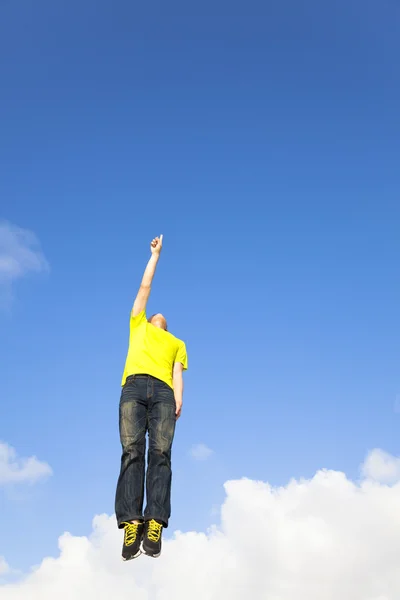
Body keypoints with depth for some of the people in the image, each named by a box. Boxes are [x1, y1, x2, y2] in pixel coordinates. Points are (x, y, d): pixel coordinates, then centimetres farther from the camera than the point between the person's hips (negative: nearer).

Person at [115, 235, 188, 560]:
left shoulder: (177, 343, 35)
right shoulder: (138, 327, 36)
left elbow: (177, 372, 17)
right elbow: (145, 287, 40)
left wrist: (179, 397, -3)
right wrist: (156, 254, 48)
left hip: (163, 392, 0)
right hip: (134, 387, 0)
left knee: (160, 453, -19)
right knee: (132, 451, -18)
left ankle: (155, 524, -33)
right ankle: (131, 524, -32)